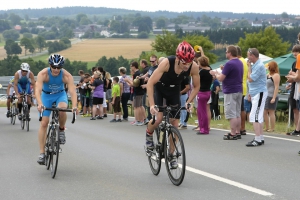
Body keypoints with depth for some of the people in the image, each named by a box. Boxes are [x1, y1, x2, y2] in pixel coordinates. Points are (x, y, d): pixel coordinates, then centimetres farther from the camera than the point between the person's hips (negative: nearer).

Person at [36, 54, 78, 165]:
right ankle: (42, 153, -3)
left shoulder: (67, 76, -26)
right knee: (44, 123, -9)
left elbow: (72, 91, -34)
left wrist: (74, 106, -50)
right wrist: (40, 104, -55)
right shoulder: (43, 74, -28)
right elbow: (38, 90, -38)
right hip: (46, 95, 0)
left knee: (62, 110, -34)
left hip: (60, 95, 0)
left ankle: (61, 130, -3)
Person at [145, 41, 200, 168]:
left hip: (174, 91, 3)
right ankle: (149, 134, 13)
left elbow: (196, 86, -10)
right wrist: (152, 105, -39)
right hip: (159, 88, -3)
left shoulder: (193, 67, -29)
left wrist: (189, 102, -21)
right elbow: (150, 83, -34)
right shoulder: (167, 63, -38)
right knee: (158, 118, -21)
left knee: (174, 123, -2)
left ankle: (172, 155, 12)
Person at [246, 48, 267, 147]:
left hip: (259, 93, -11)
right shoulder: (255, 65, 15)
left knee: (254, 116, -13)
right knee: (259, 117, 13)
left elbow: (250, 79, -19)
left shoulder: (259, 66, -18)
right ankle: (260, 138, 19)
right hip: (256, 93, 11)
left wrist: (249, 67, -7)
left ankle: (258, 139, -14)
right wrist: (250, 93, 19)